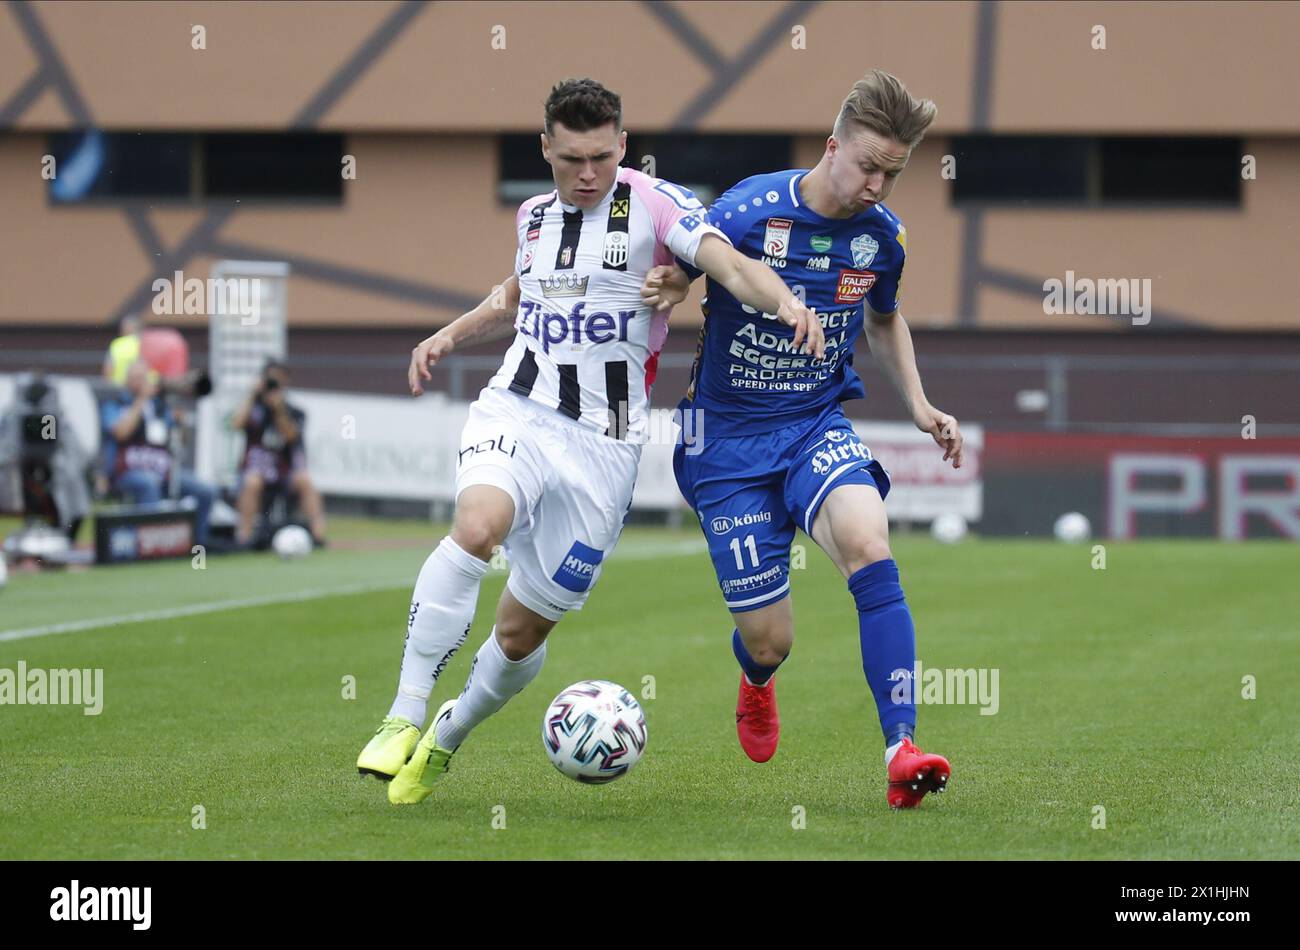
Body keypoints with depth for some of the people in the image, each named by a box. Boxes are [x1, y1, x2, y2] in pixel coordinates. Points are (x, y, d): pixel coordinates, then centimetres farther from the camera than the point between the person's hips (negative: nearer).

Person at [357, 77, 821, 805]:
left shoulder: (654, 205, -5)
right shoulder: (535, 216, 12)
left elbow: (731, 265, -21)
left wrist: (787, 302, -41)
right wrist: (450, 337, 17)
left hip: (602, 443, -2)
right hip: (516, 411, 2)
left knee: (524, 630, 4)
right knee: (478, 524, -31)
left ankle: (446, 740, 32)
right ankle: (404, 719, -29)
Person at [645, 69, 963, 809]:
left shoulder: (883, 235, -1)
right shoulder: (747, 213, -16)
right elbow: (672, 277, -3)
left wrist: (919, 404, 9)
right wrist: (666, 291, -27)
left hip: (819, 427, 3)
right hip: (730, 439, -3)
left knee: (868, 543, -30)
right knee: (770, 640, -3)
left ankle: (903, 753, -34)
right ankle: (758, 681, 40)